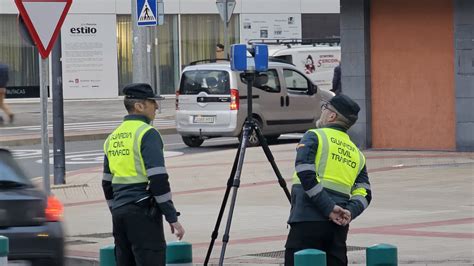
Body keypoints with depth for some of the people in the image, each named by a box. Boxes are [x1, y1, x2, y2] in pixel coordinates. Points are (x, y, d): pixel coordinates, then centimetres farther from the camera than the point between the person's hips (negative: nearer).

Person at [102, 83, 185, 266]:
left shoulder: (113, 138, 15)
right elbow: (158, 179, -17)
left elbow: (107, 183, 20)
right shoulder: (147, 134, -10)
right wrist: (172, 218, -14)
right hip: (143, 211, -8)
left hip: (119, 211, 8)